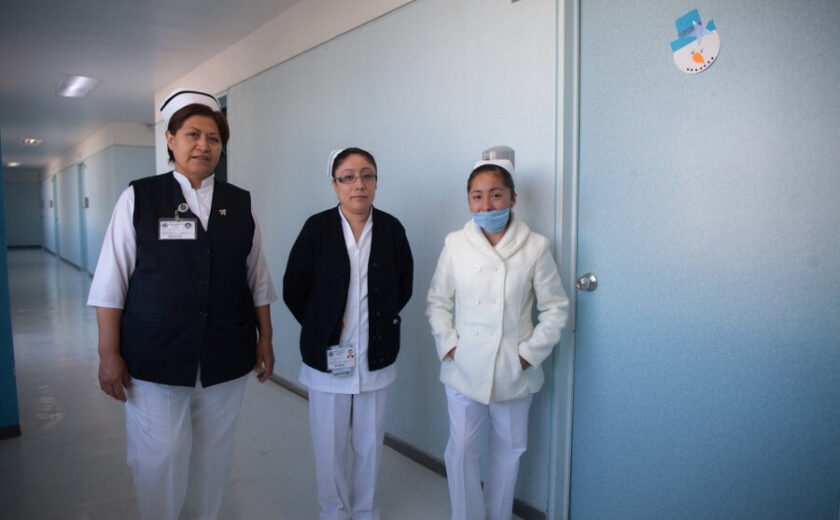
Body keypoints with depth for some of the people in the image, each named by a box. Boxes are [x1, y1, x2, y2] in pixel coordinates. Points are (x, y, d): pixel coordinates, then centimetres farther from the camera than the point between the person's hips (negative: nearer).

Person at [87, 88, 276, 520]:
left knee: (211, 461, 14)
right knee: (159, 465, 5)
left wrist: (265, 340, 8)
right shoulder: (138, 198, -2)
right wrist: (109, 354, -4)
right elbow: (110, 283, -2)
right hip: (154, 362, -2)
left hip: (226, 362, 2)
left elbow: (258, 280, 7)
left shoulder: (240, 204, 5)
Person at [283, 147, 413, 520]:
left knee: (370, 442, 14)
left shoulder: (391, 229, -2)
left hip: (376, 354, 2)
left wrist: (382, 319, 3)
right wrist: (319, 326, -1)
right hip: (327, 353, -1)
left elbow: (404, 286, 9)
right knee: (329, 443, 11)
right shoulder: (317, 227, -7)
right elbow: (293, 289, -1)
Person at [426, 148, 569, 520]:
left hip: (513, 371, 0)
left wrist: (530, 353, -7)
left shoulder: (535, 247, -7)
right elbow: (437, 301, 5)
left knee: (508, 449, 16)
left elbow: (555, 308, -2)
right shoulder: (455, 244, -3)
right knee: (460, 450, 7)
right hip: (464, 367, 0)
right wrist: (448, 344, -5)